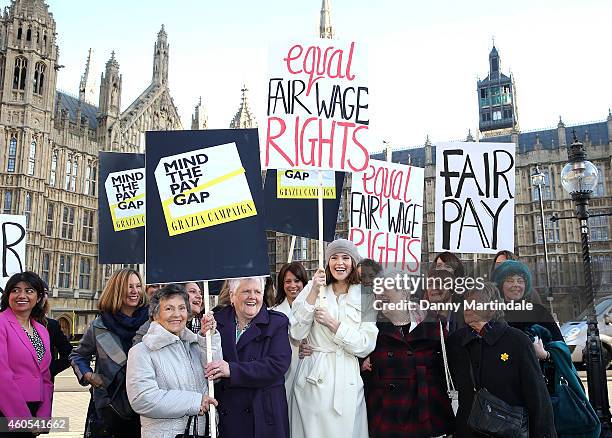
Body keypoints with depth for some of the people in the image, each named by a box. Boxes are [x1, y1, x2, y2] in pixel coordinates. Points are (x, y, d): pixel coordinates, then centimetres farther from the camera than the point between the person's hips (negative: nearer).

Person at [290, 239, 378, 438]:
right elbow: (296, 333, -8)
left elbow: (366, 346, -4)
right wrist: (313, 293, -15)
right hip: (313, 378, 0)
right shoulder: (313, 288, 2)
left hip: (347, 382, 0)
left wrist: (332, 323, -14)